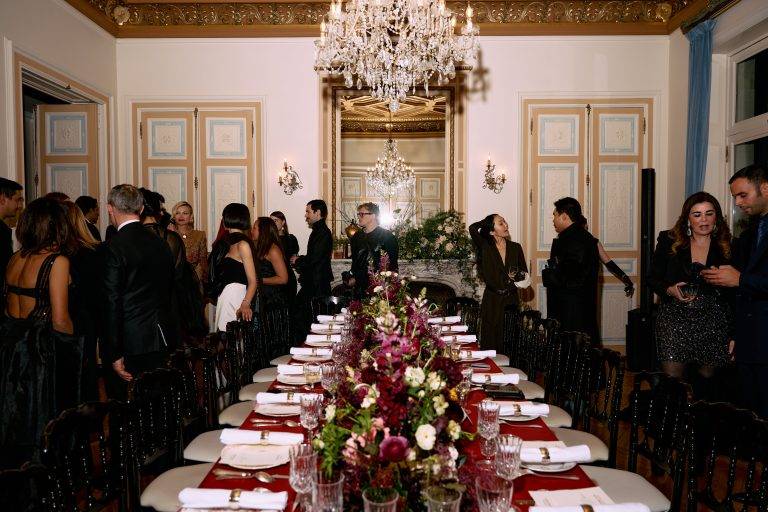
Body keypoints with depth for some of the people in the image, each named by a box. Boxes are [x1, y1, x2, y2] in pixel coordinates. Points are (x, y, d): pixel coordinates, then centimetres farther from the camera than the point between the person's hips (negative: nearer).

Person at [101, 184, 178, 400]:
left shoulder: (113, 247, -13)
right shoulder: (161, 243, 6)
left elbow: (112, 303, -15)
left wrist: (114, 354, -11)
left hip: (131, 345, -6)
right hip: (162, 341, 6)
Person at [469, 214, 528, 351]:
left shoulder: (515, 247, 8)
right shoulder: (486, 248, -1)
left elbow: (524, 272, 9)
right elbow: (472, 228, -15)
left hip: (512, 300, 2)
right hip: (492, 302, -2)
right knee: (491, 343, -1)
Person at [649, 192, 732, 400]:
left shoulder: (727, 248, 4)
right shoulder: (669, 242, 3)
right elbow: (653, 279, 7)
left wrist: (734, 336, -3)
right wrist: (669, 290, -14)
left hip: (713, 326, 1)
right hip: (674, 321, -1)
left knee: (706, 381, 9)